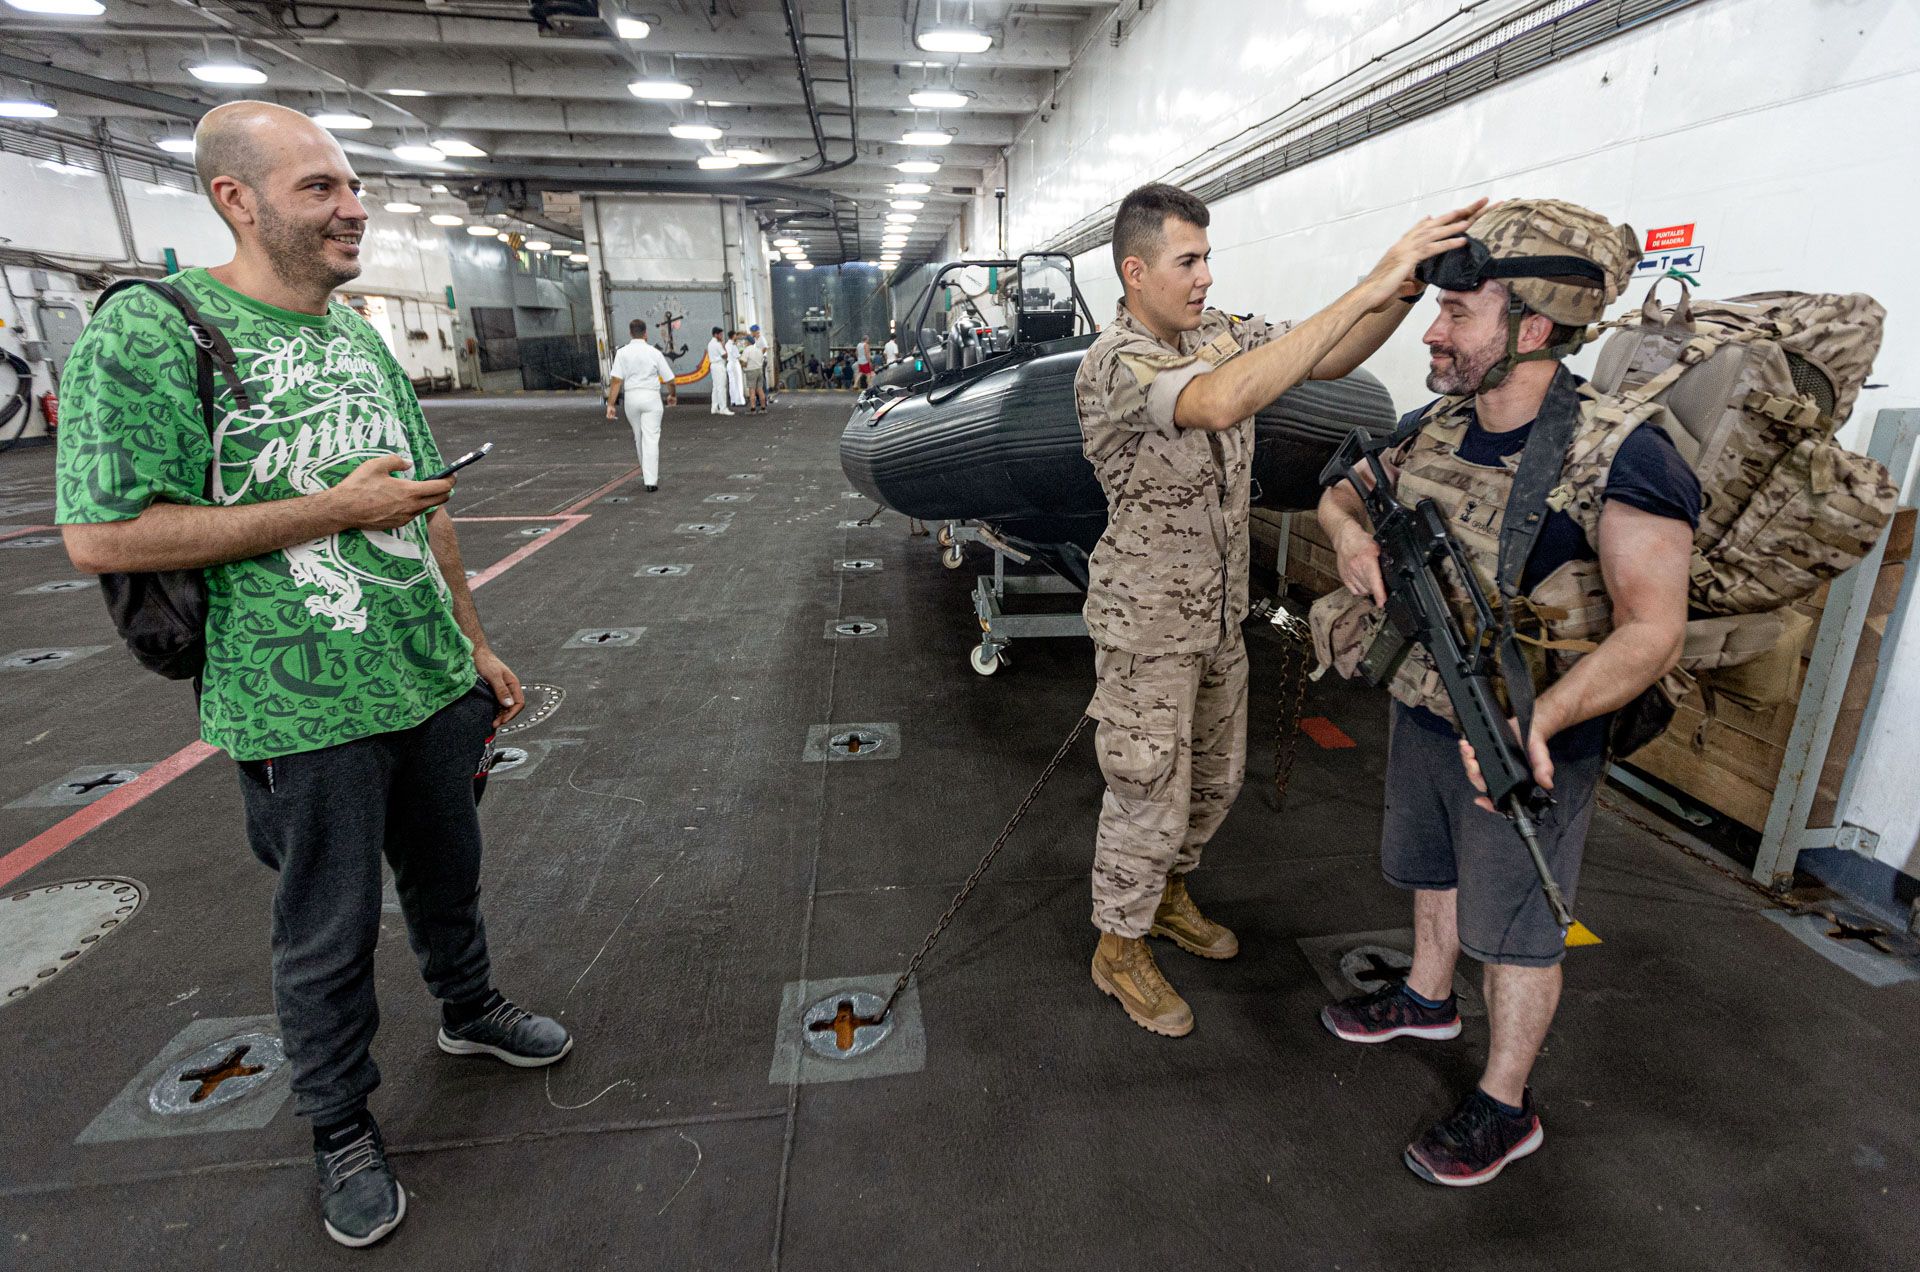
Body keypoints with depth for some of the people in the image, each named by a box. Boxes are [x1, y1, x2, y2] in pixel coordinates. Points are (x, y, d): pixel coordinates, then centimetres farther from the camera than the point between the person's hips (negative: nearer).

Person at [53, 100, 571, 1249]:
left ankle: (471, 1010, 48)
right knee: (328, 934, 11)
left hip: (433, 684, 6)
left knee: (447, 877, 22)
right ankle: (341, 1129, 34)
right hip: (303, 713, -5)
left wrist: (476, 647, 14)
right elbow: (102, 536, -17)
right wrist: (337, 509, -19)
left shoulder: (364, 340, 10)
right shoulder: (150, 330, -11)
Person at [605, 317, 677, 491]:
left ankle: (647, 474, 33)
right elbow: (670, 380, 2)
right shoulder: (654, 352, -3)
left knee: (639, 438, 19)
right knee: (651, 438, -3)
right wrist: (673, 395, 22)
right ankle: (651, 481, -10)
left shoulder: (622, 352, -1)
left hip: (631, 397, 2)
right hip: (651, 397, -2)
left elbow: (616, 380, -8)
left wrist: (610, 404, -7)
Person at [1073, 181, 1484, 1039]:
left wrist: (1411, 283, -22)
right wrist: (1368, 288, -41)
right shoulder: (1115, 364, -23)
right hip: (1147, 622, -8)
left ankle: (1166, 897, 45)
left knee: (1214, 778, 21)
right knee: (1150, 796, 5)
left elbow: (1329, 360, -4)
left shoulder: (1218, 332, 2)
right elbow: (1222, 402, -43)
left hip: (1219, 613, 8)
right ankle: (1120, 948, 28)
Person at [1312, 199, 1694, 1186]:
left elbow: (1651, 630, -23)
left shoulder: (1619, 459, -24)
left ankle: (1504, 1107, 33)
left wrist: (1535, 720, -39)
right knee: (1432, 870, 27)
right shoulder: (1431, 428, -3)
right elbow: (1342, 489, 14)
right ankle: (1426, 999, 53)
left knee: (1515, 931, 11)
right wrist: (1352, 535, -11)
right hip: (1421, 715, 7)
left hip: (1528, 746, -6)